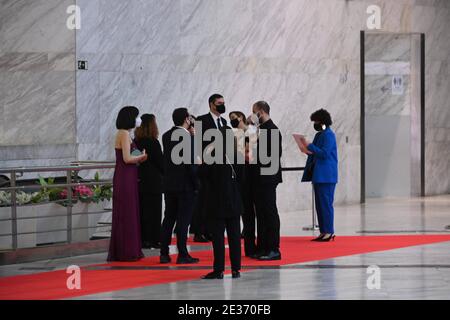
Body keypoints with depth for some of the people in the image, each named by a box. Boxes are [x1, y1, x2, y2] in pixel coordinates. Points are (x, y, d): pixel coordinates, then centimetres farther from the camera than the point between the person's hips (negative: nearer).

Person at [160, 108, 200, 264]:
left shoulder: (166, 136, 6)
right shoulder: (188, 137, -14)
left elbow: (166, 158, 10)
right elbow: (190, 163, -16)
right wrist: (195, 183, -8)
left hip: (169, 183, 6)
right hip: (185, 184, -6)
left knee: (169, 218, 10)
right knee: (183, 219, -2)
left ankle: (164, 254, 10)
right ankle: (182, 254, -1)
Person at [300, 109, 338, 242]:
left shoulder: (328, 135, -12)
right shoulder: (319, 135, 16)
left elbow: (325, 153, -20)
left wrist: (309, 146, -19)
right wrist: (309, 151, 5)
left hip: (326, 176, -10)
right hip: (318, 175, 10)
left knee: (326, 203, -8)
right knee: (320, 204, 10)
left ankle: (329, 231, -4)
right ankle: (323, 232, 13)